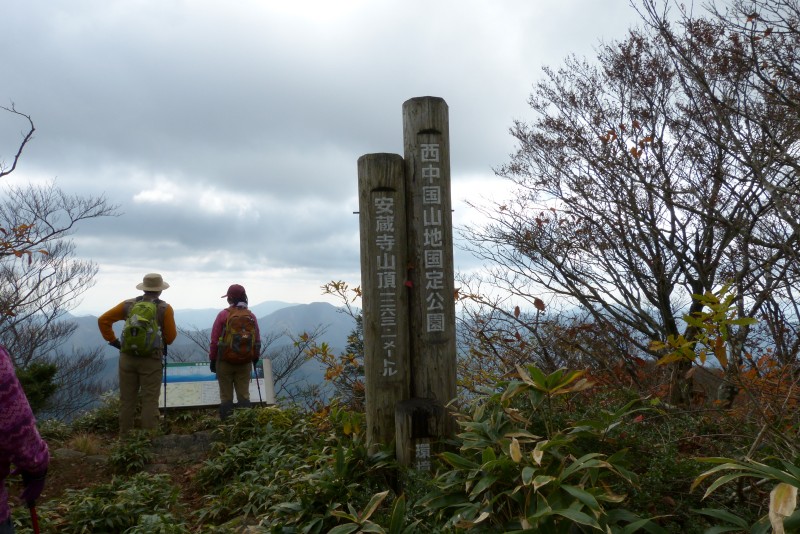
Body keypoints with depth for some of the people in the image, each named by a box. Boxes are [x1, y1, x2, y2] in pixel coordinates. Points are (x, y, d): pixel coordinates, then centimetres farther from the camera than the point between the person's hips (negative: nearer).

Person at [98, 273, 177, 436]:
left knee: (127, 400, 12)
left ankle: (125, 437, 20)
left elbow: (103, 320, 5)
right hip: (151, 360, -3)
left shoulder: (128, 304, 5)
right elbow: (171, 337, -3)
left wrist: (113, 341, 9)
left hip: (127, 358, 3)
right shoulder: (165, 308, -5)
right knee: (150, 402, 2)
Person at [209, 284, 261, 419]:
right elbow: (257, 341, 5)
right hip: (245, 362, 2)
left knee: (226, 397, 5)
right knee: (244, 395, 7)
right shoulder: (251, 316, 2)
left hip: (225, 361, -2)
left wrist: (212, 359, 5)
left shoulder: (223, 315, -6)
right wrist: (255, 358, 16)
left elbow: (214, 340, -5)